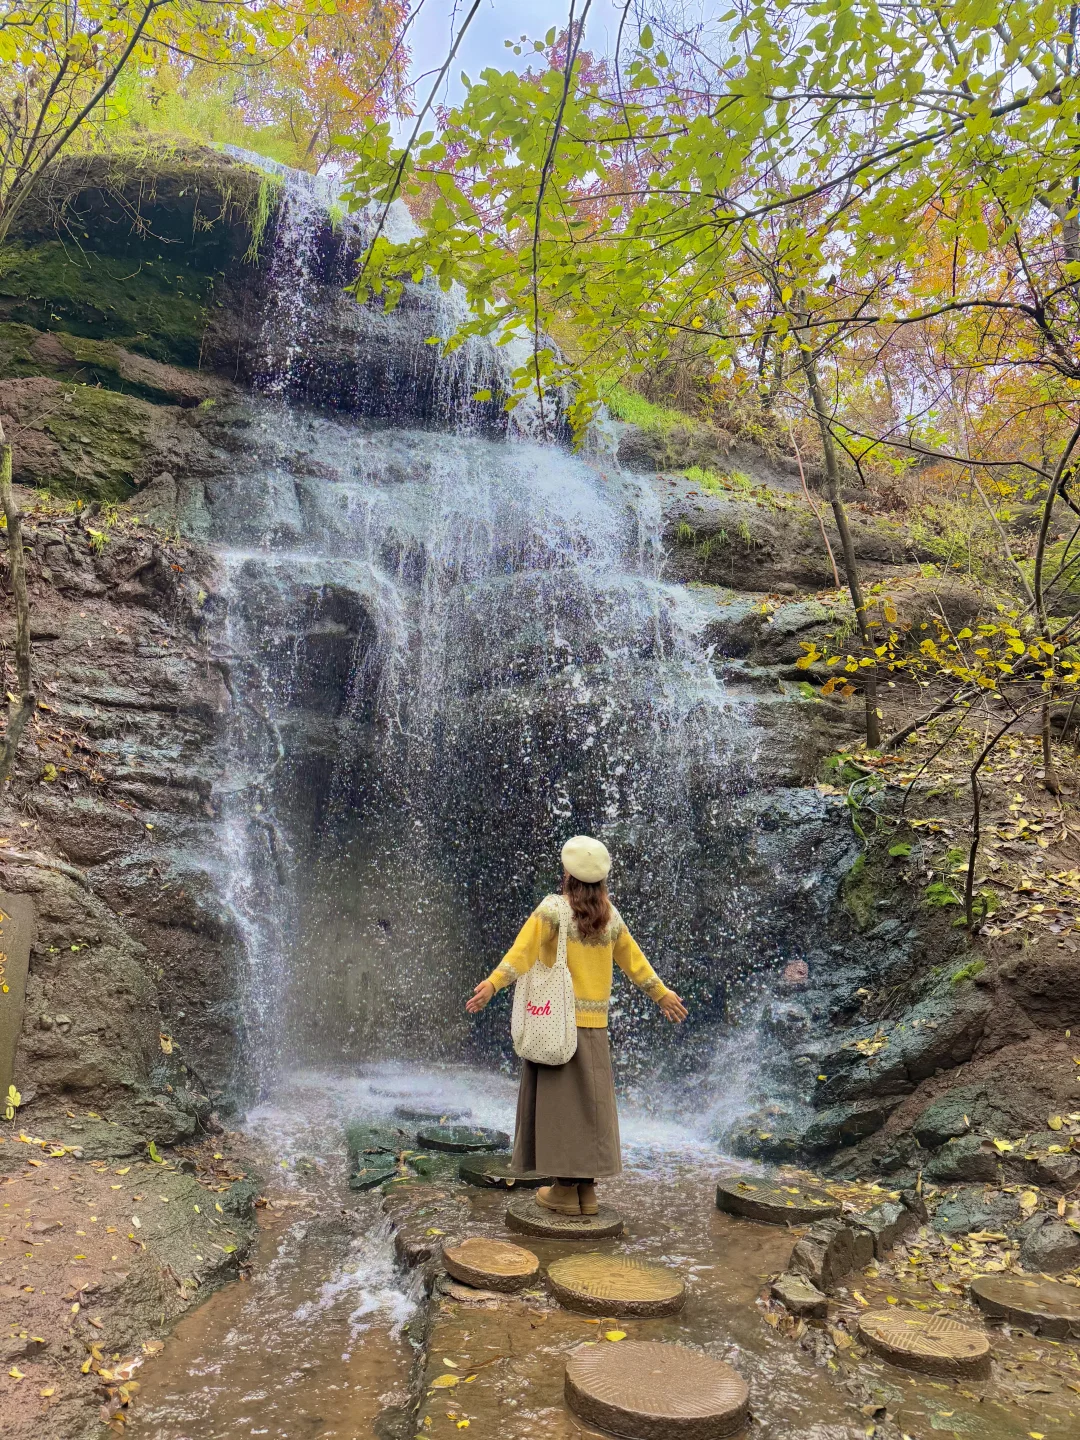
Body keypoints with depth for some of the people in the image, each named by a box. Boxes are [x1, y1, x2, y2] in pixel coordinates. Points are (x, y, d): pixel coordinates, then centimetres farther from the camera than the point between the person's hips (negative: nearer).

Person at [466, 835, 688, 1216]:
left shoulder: (553, 908, -8)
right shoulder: (610, 916, 7)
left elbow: (523, 950, -20)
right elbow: (634, 960, 16)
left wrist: (493, 983, -27)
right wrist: (662, 993, 28)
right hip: (595, 1026, 5)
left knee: (559, 1101, 4)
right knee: (590, 1102, 11)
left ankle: (565, 1190, 10)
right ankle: (587, 1190, 18)